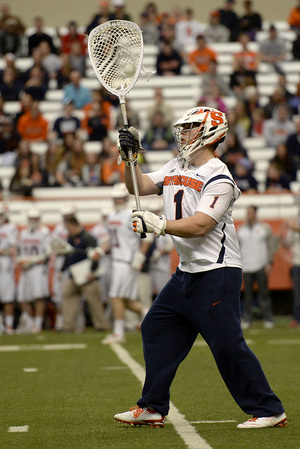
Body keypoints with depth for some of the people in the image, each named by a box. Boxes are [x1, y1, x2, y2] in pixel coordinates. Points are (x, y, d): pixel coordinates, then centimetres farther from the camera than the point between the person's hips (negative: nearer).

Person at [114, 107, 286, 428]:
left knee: (227, 344, -12)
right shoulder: (176, 168, 13)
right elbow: (139, 186, 14)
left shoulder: (218, 178, -14)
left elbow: (199, 226, -24)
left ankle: (268, 411, -3)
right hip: (187, 273, 9)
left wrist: (159, 225, -33)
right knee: (156, 330, 11)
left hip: (217, 273, -9)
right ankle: (152, 408, 19)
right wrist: (130, 157, 0)